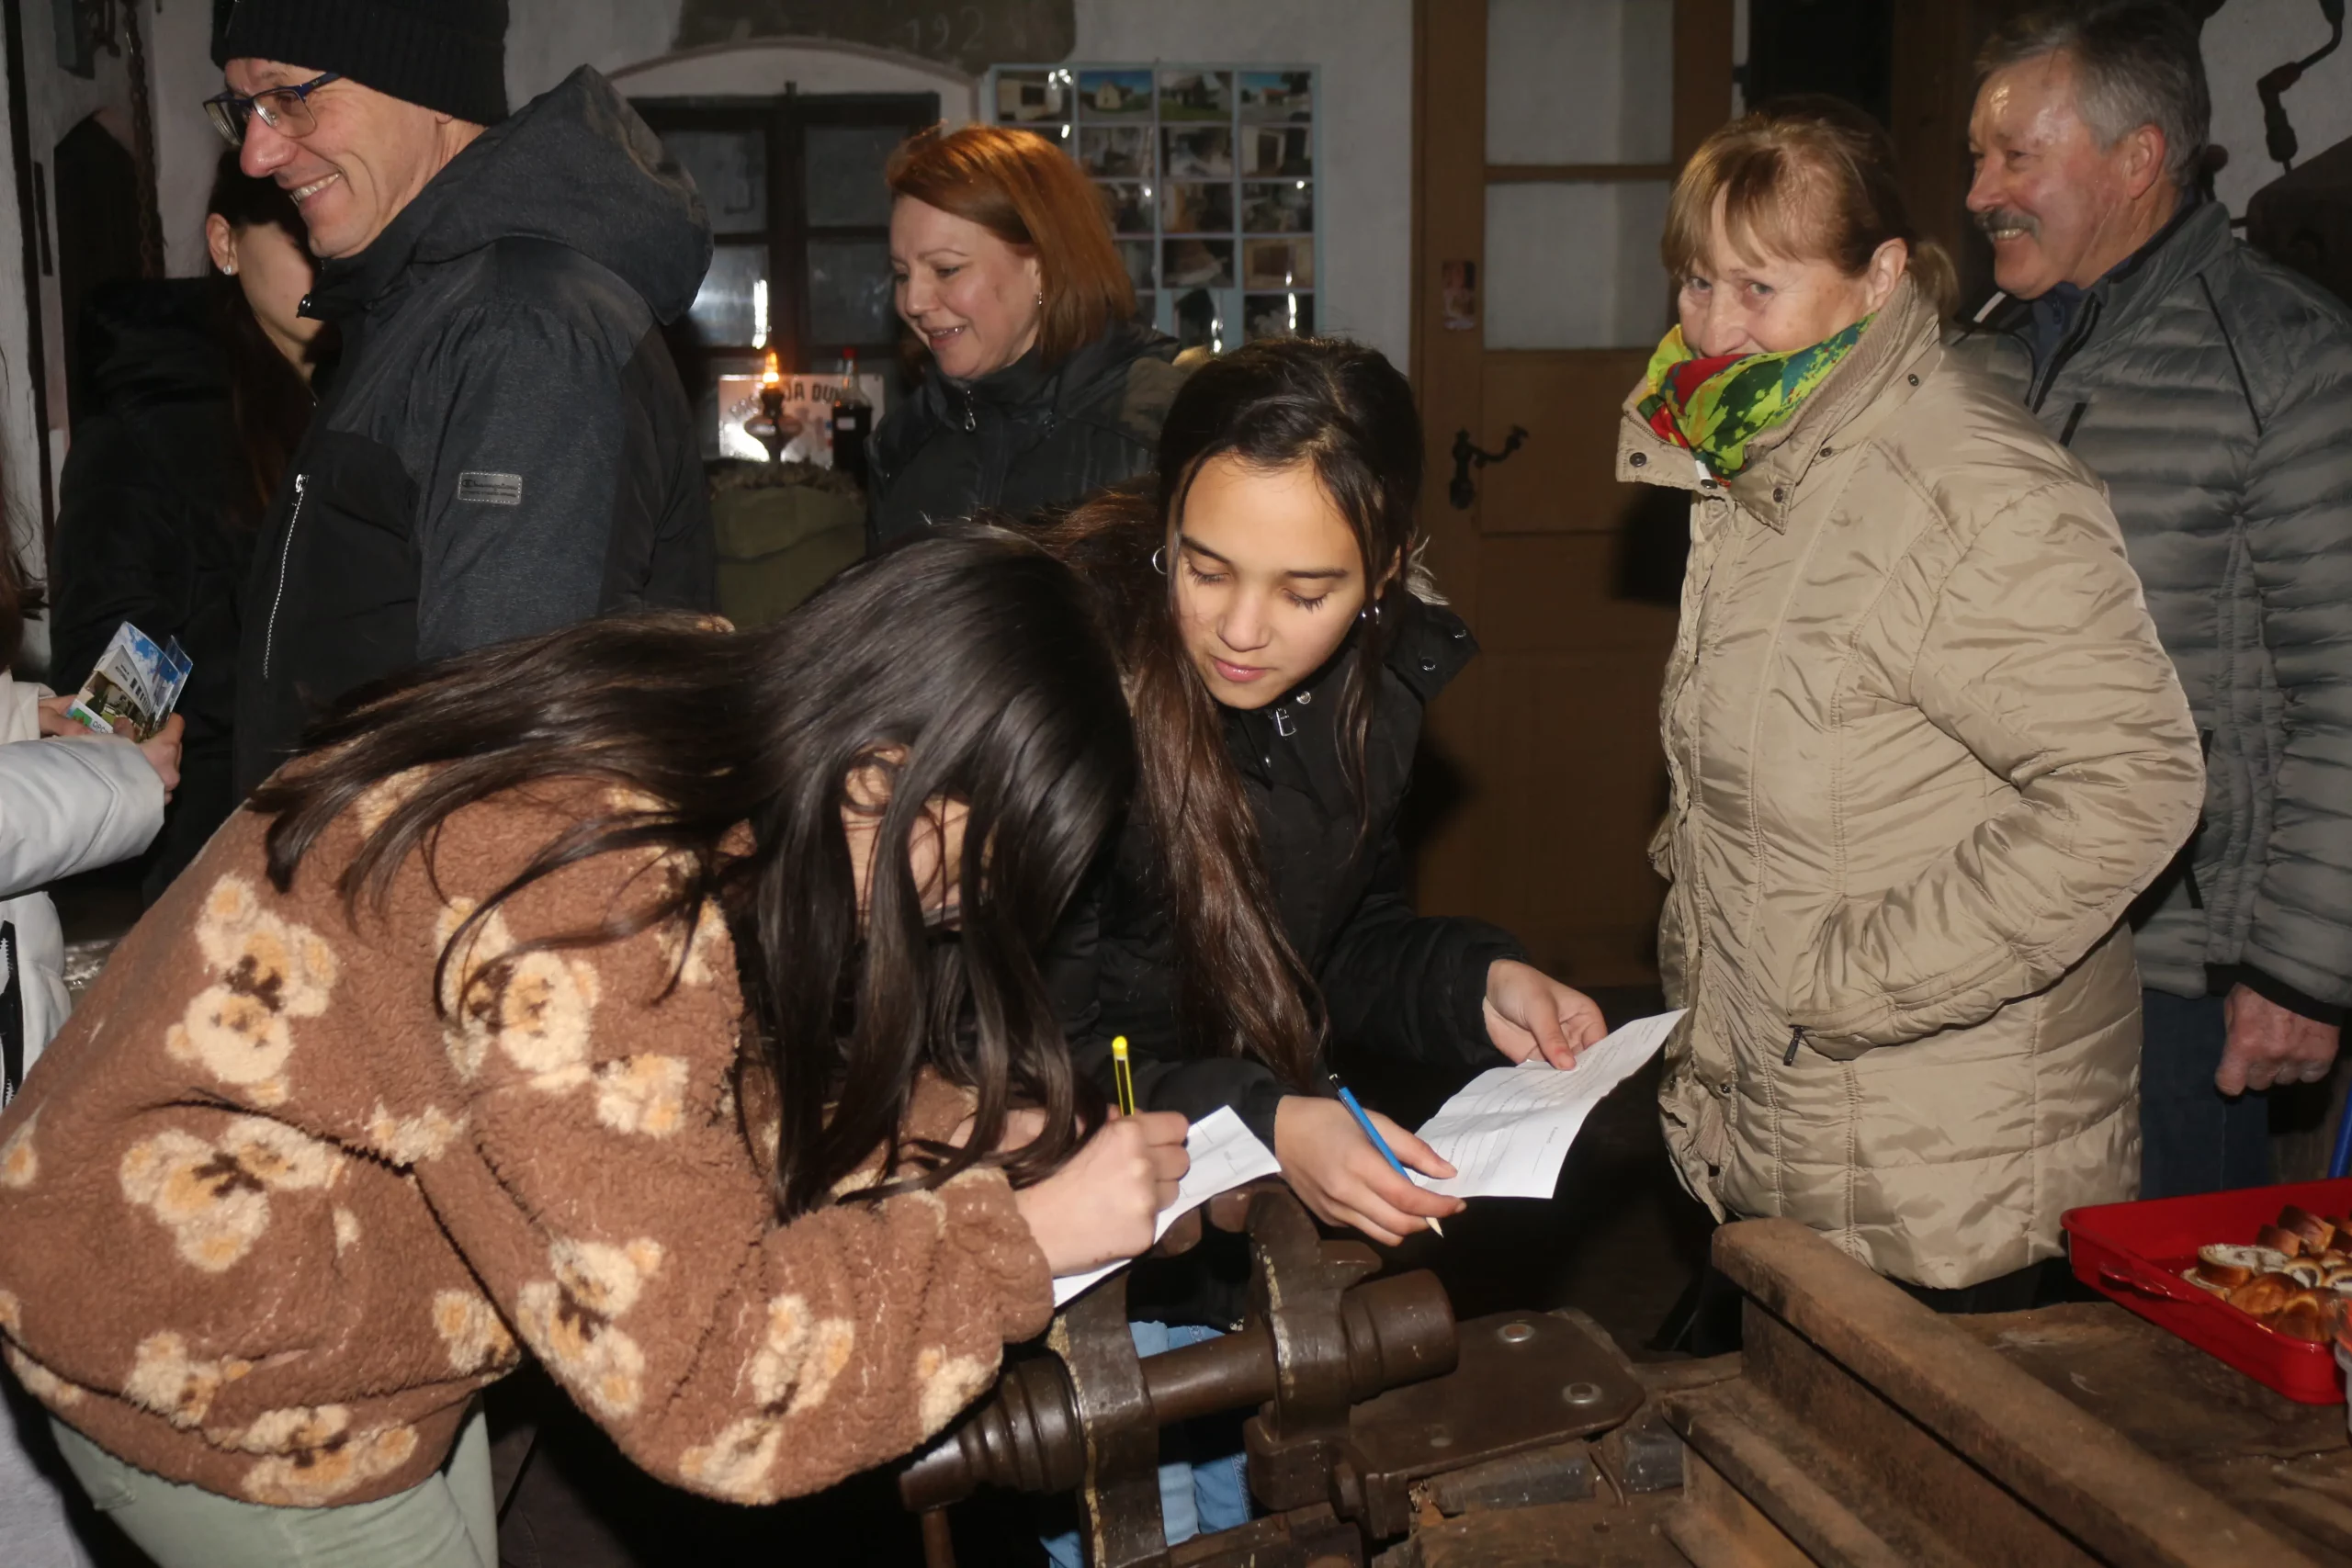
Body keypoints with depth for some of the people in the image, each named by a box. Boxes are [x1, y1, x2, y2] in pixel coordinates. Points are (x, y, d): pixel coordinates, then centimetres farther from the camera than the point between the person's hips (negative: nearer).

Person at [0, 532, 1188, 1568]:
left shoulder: (686, 712, -10)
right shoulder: (594, 919, -36)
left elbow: (744, 1089, 2)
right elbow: (701, 1380, -31)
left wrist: (989, 1126, -9)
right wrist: (1022, 1234, -25)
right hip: (208, 1370, -8)